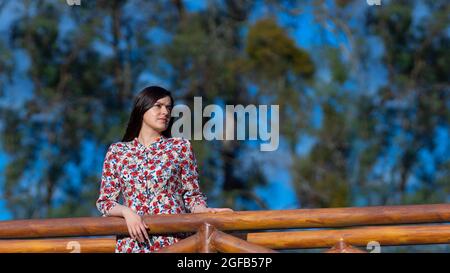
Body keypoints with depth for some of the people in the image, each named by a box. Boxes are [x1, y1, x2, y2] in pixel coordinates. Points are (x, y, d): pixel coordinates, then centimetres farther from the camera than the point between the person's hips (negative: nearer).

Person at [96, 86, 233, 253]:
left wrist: (206, 211, -14)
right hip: (132, 243, 1)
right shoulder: (117, 151, 9)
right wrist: (127, 212, -11)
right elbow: (104, 201, 8)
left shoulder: (180, 147, 7)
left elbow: (192, 195, 6)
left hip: (173, 242, 0)